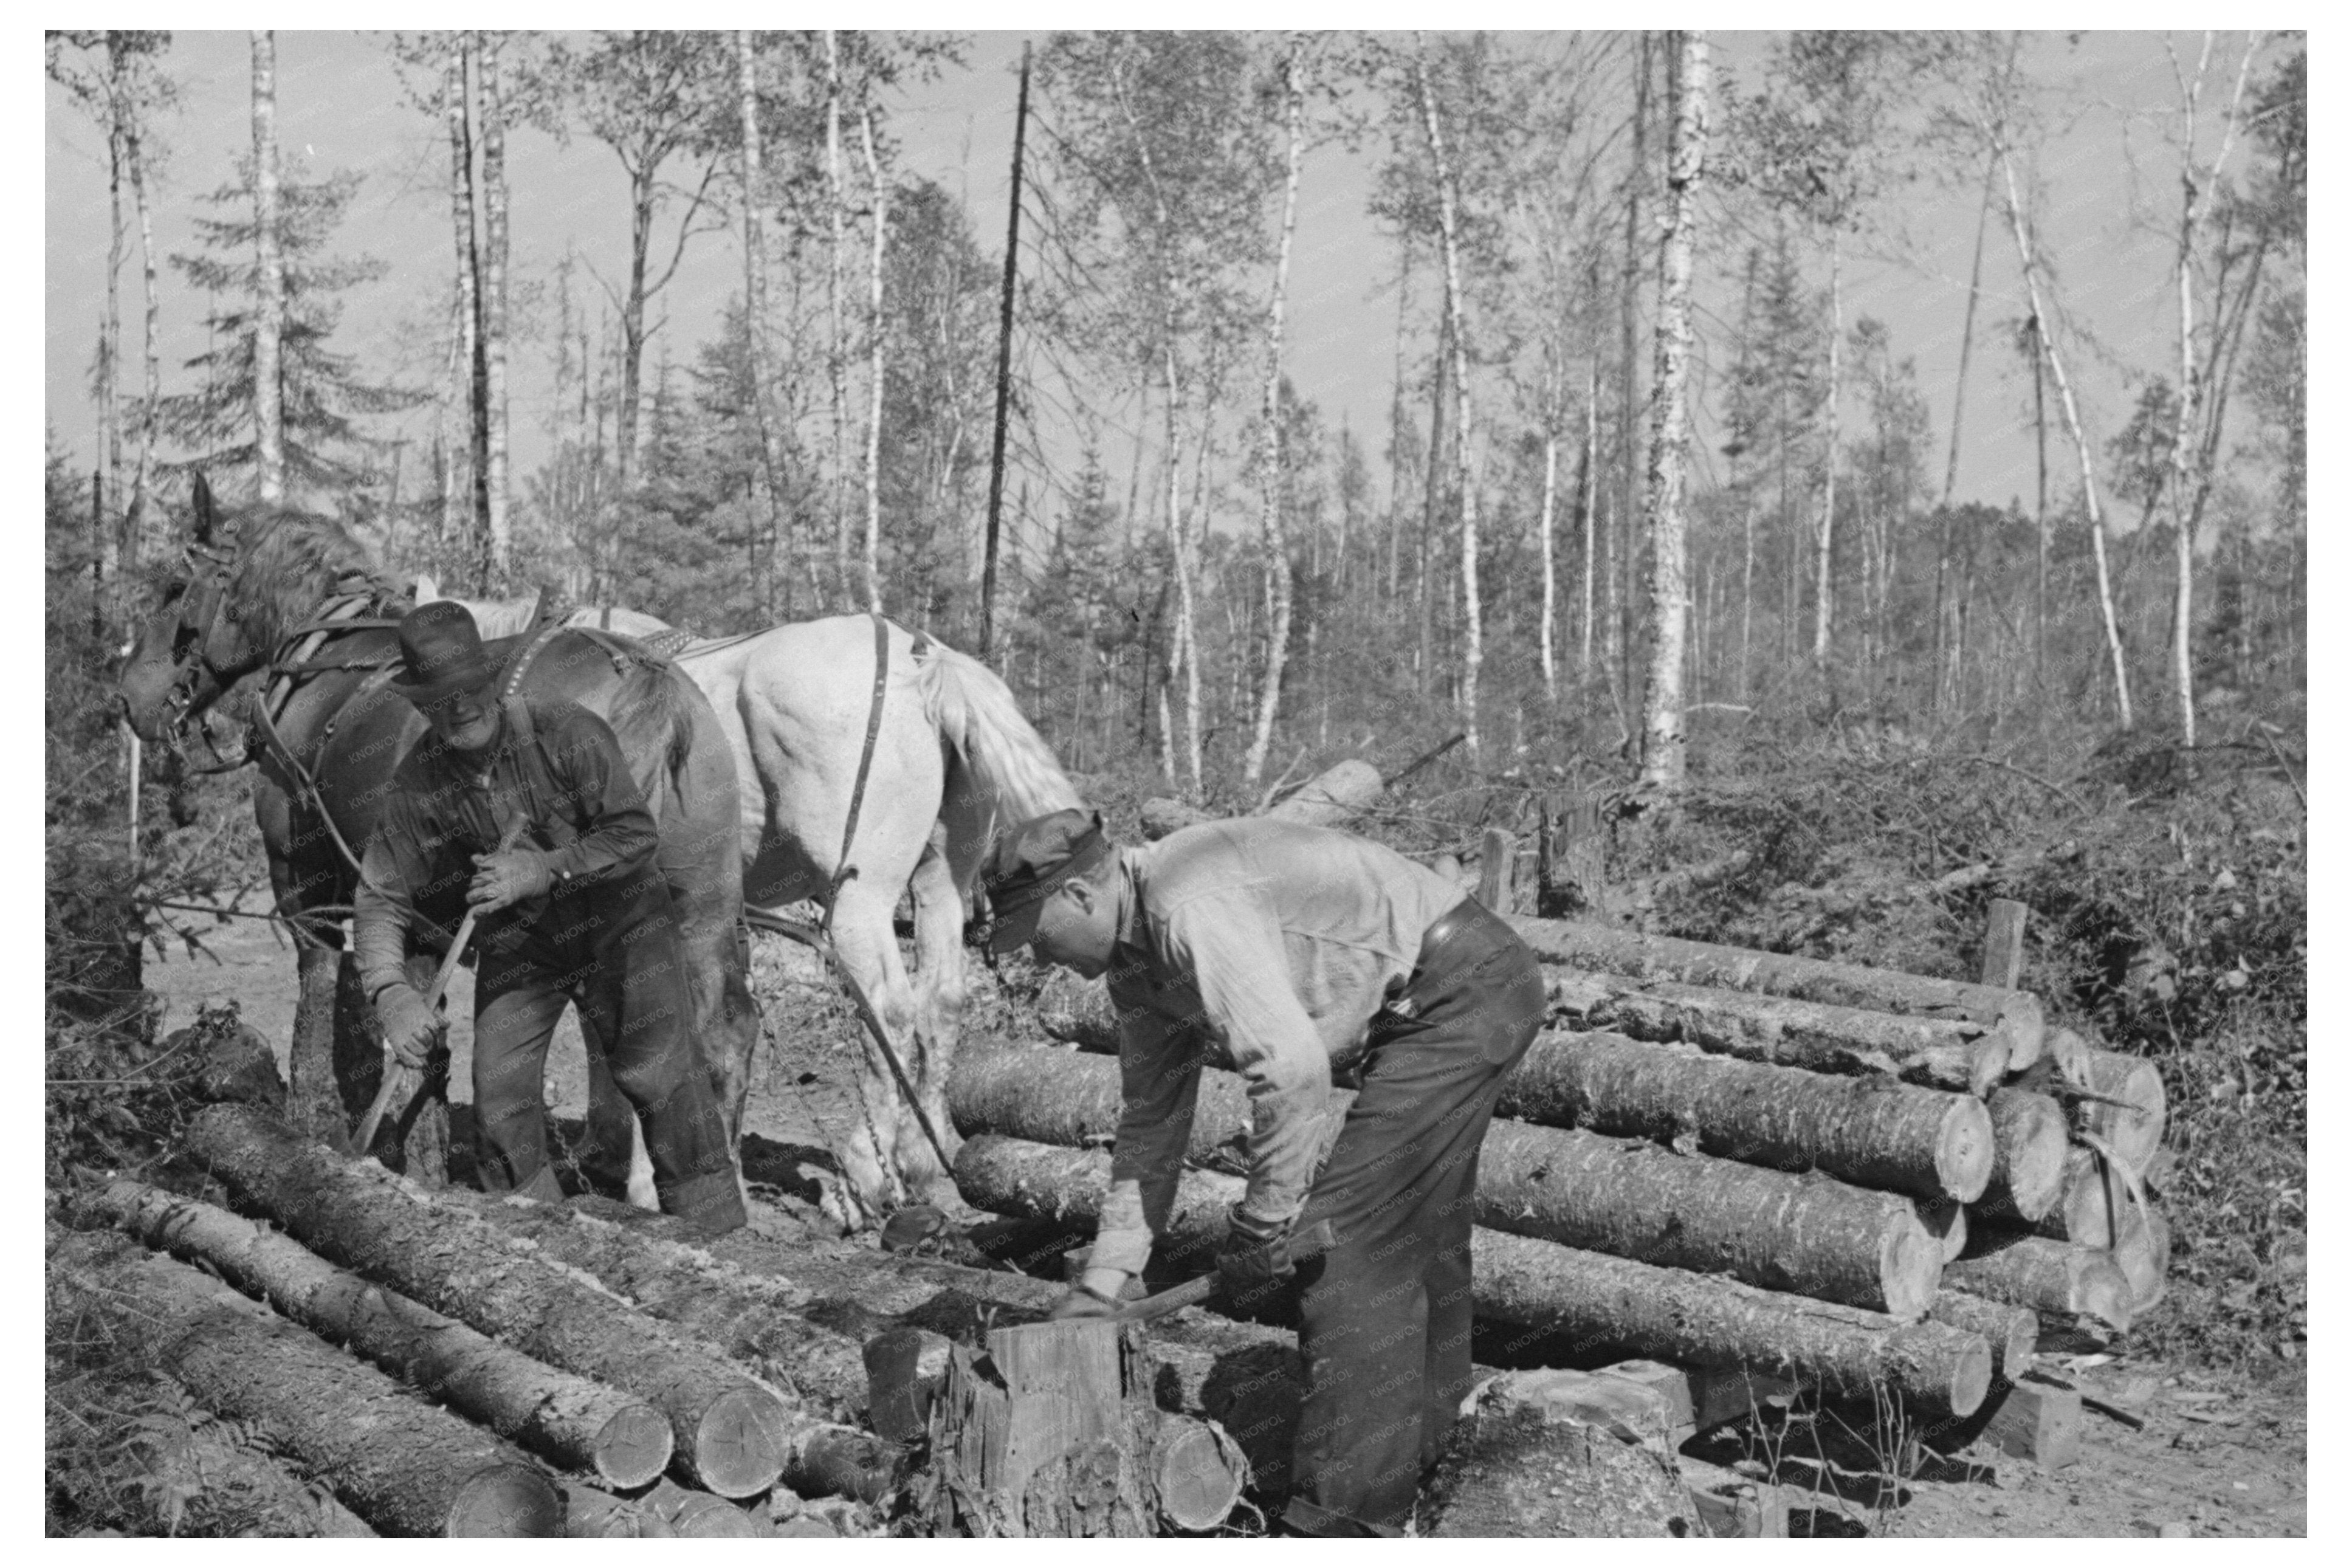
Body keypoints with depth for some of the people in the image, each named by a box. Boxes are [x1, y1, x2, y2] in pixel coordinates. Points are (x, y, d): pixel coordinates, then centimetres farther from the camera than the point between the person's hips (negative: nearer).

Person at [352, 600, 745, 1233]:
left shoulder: (563, 731, -22)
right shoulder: (417, 783, -12)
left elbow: (635, 835, -21)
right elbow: (380, 897, -8)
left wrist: (543, 871, -32)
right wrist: (391, 993, -24)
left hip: (618, 923, -3)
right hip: (516, 943, 3)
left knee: (659, 1077, -9)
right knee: (500, 1098, -3)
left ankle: (716, 1236, 2)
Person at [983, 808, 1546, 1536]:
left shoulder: (1189, 908, -25)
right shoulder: (1136, 962, 8)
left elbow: (1293, 1069, -31)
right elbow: (1151, 1119, 14)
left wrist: (1263, 1225, -20)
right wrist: (1103, 1280, 13)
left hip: (1461, 993, -11)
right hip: (1459, 998, 11)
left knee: (1346, 1240, -11)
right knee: (1413, 1234, 24)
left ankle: (1349, 1514, -5)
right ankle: (1415, 1438, 43)